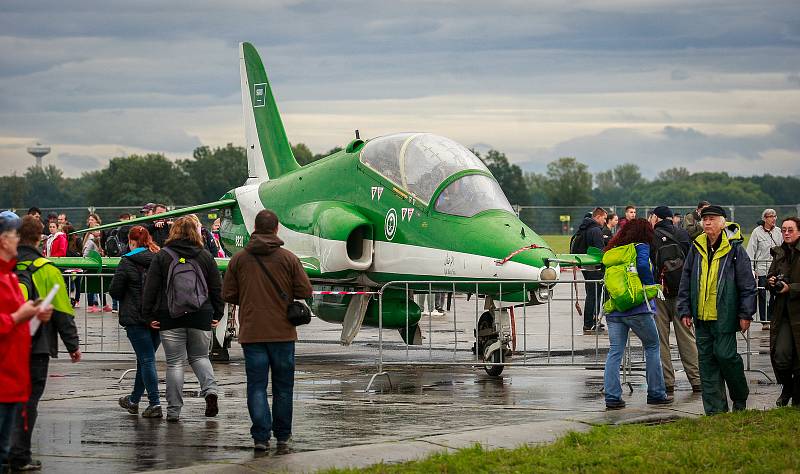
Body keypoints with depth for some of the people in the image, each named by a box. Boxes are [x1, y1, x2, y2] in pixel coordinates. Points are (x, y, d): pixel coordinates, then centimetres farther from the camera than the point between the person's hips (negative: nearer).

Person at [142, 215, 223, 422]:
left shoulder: (162, 257, 0)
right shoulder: (205, 256, 5)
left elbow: (150, 288, -2)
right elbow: (217, 287, 7)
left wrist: (149, 315, 2)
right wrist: (217, 315, 13)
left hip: (170, 318, -2)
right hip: (201, 317, 2)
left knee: (174, 363, 4)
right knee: (199, 357, 19)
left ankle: (174, 410, 3)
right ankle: (210, 390, -7)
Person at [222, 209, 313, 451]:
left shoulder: (239, 259, -1)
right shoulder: (289, 258, -4)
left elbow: (228, 294, 1)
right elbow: (305, 291, -4)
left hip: (251, 332, 0)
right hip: (282, 332, 0)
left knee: (256, 386, 2)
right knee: (282, 386, 11)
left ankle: (261, 436, -6)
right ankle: (282, 436, 17)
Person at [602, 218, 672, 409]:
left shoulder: (613, 250, 16)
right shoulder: (641, 247, -1)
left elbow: (608, 275, 15)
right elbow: (642, 266, -18)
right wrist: (651, 286, -5)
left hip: (614, 309, 5)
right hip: (637, 308, -5)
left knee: (615, 352, 4)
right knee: (652, 347, 10)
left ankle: (612, 397, -3)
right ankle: (656, 394, 11)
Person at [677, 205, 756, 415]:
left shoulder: (734, 249, -4)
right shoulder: (696, 248, 9)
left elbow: (747, 284, -2)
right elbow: (686, 282, 14)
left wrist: (745, 314, -5)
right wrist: (685, 310, 9)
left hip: (724, 316, -5)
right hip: (701, 316, 5)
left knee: (725, 355, -8)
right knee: (706, 360, 4)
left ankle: (740, 397, 16)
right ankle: (715, 409, 10)